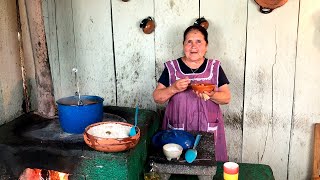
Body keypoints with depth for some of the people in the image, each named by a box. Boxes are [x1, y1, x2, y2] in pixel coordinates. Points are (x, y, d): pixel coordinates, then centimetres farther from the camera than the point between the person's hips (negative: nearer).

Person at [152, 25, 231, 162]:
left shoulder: (215, 67, 3)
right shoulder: (172, 67, 1)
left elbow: (226, 98, 2)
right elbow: (157, 97, 1)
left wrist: (211, 95, -18)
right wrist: (174, 88, -17)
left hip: (208, 129, 1)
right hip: (177, 130, 0)